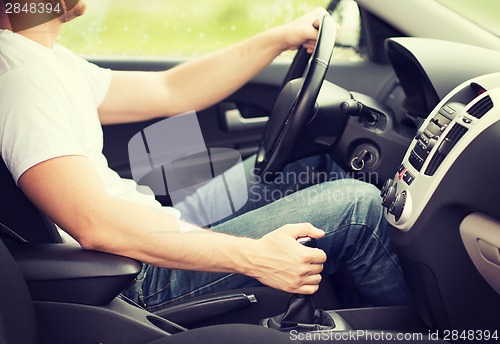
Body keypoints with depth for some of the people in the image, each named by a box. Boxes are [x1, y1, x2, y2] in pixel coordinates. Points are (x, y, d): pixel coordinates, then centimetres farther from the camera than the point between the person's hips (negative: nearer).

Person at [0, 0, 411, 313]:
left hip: (155, 231, 11)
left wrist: (280, 38, 6)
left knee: (313, 163, 15)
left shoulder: (47, 60, 12)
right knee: (356, 204, -13)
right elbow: (95, 223, -32)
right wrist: (254, 257, -29)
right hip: (144, 282, -11)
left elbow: (168, 92, 11)